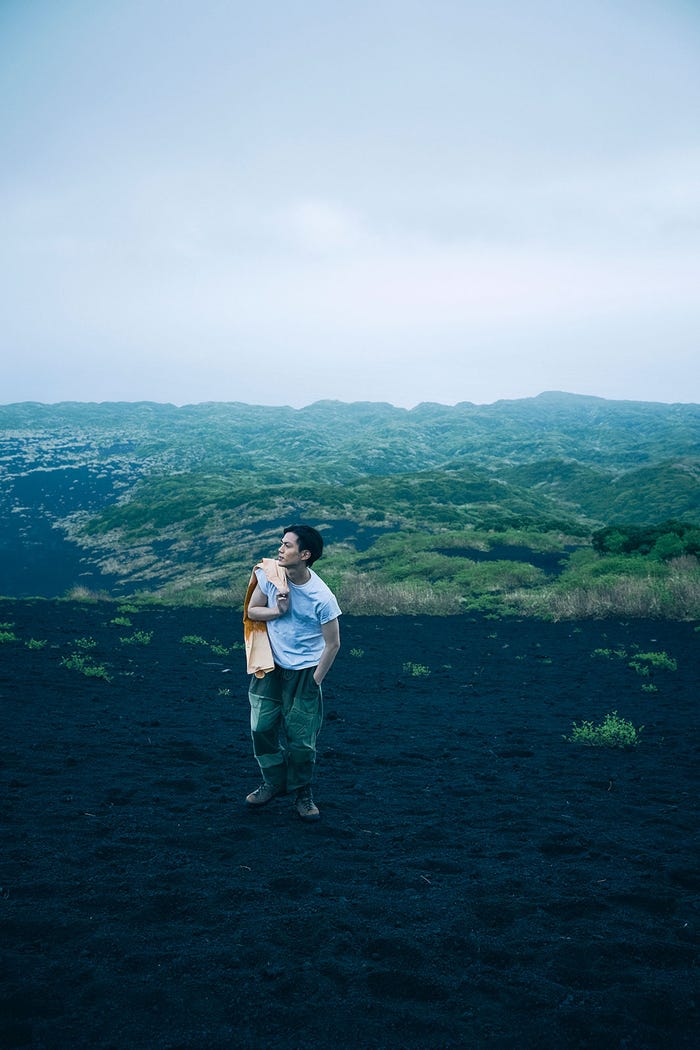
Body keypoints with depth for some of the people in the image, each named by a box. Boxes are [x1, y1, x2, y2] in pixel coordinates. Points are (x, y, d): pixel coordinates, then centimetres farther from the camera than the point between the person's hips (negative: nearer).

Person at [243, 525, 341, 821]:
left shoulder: (322, 597, -21)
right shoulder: (269, 574, -10)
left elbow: (332, 644, -10)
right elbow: (251, 610, 5)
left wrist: (314, 682, -7)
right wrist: (278, 611, -16)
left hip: (304, 671, -4)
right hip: (271, 665, 4)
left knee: (300, 738, 0)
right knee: (262, 726, 6)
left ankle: (302, 793, 23)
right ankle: (274, 781, 29)